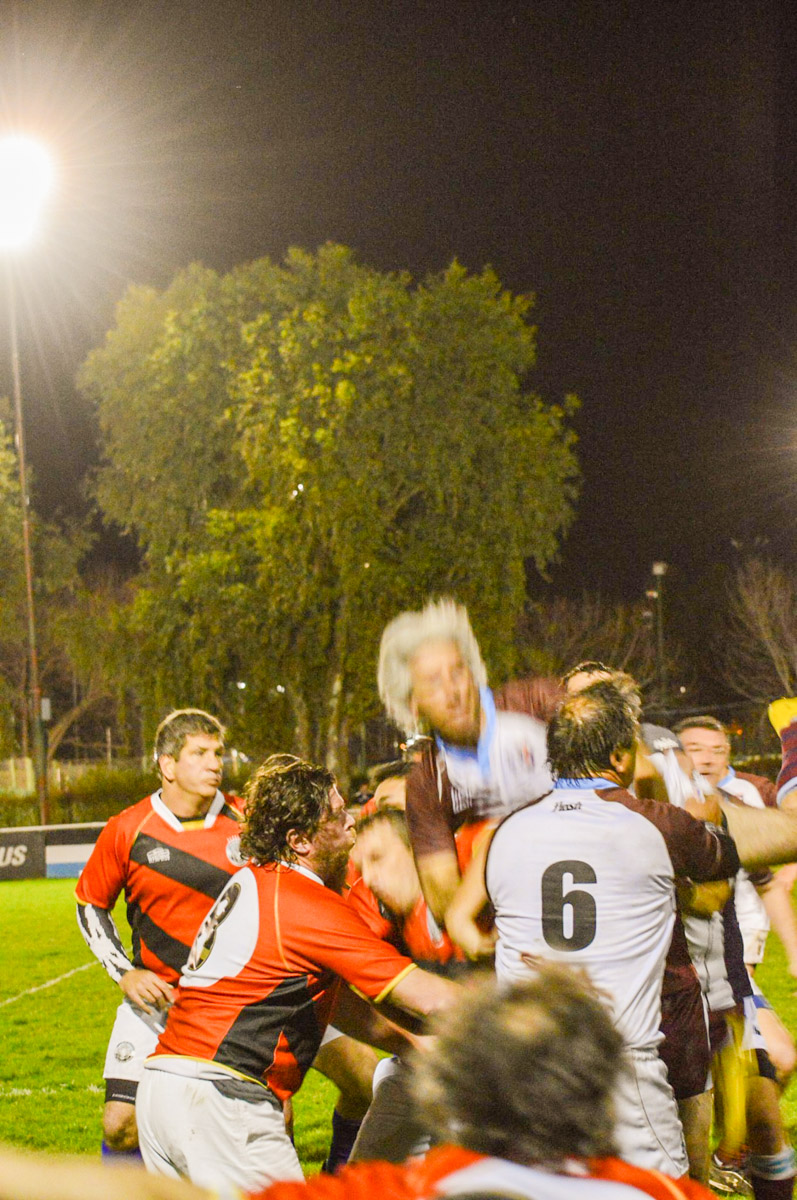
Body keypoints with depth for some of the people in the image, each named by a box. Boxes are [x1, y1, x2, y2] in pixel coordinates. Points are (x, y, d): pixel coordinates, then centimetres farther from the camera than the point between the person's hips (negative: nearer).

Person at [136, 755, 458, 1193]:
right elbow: (429, 999, -12)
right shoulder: (310, 907, -11)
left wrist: (409, 1045, 22)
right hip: (218, 1099, -10)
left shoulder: (254, 882, 18)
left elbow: (336, 999, 25)